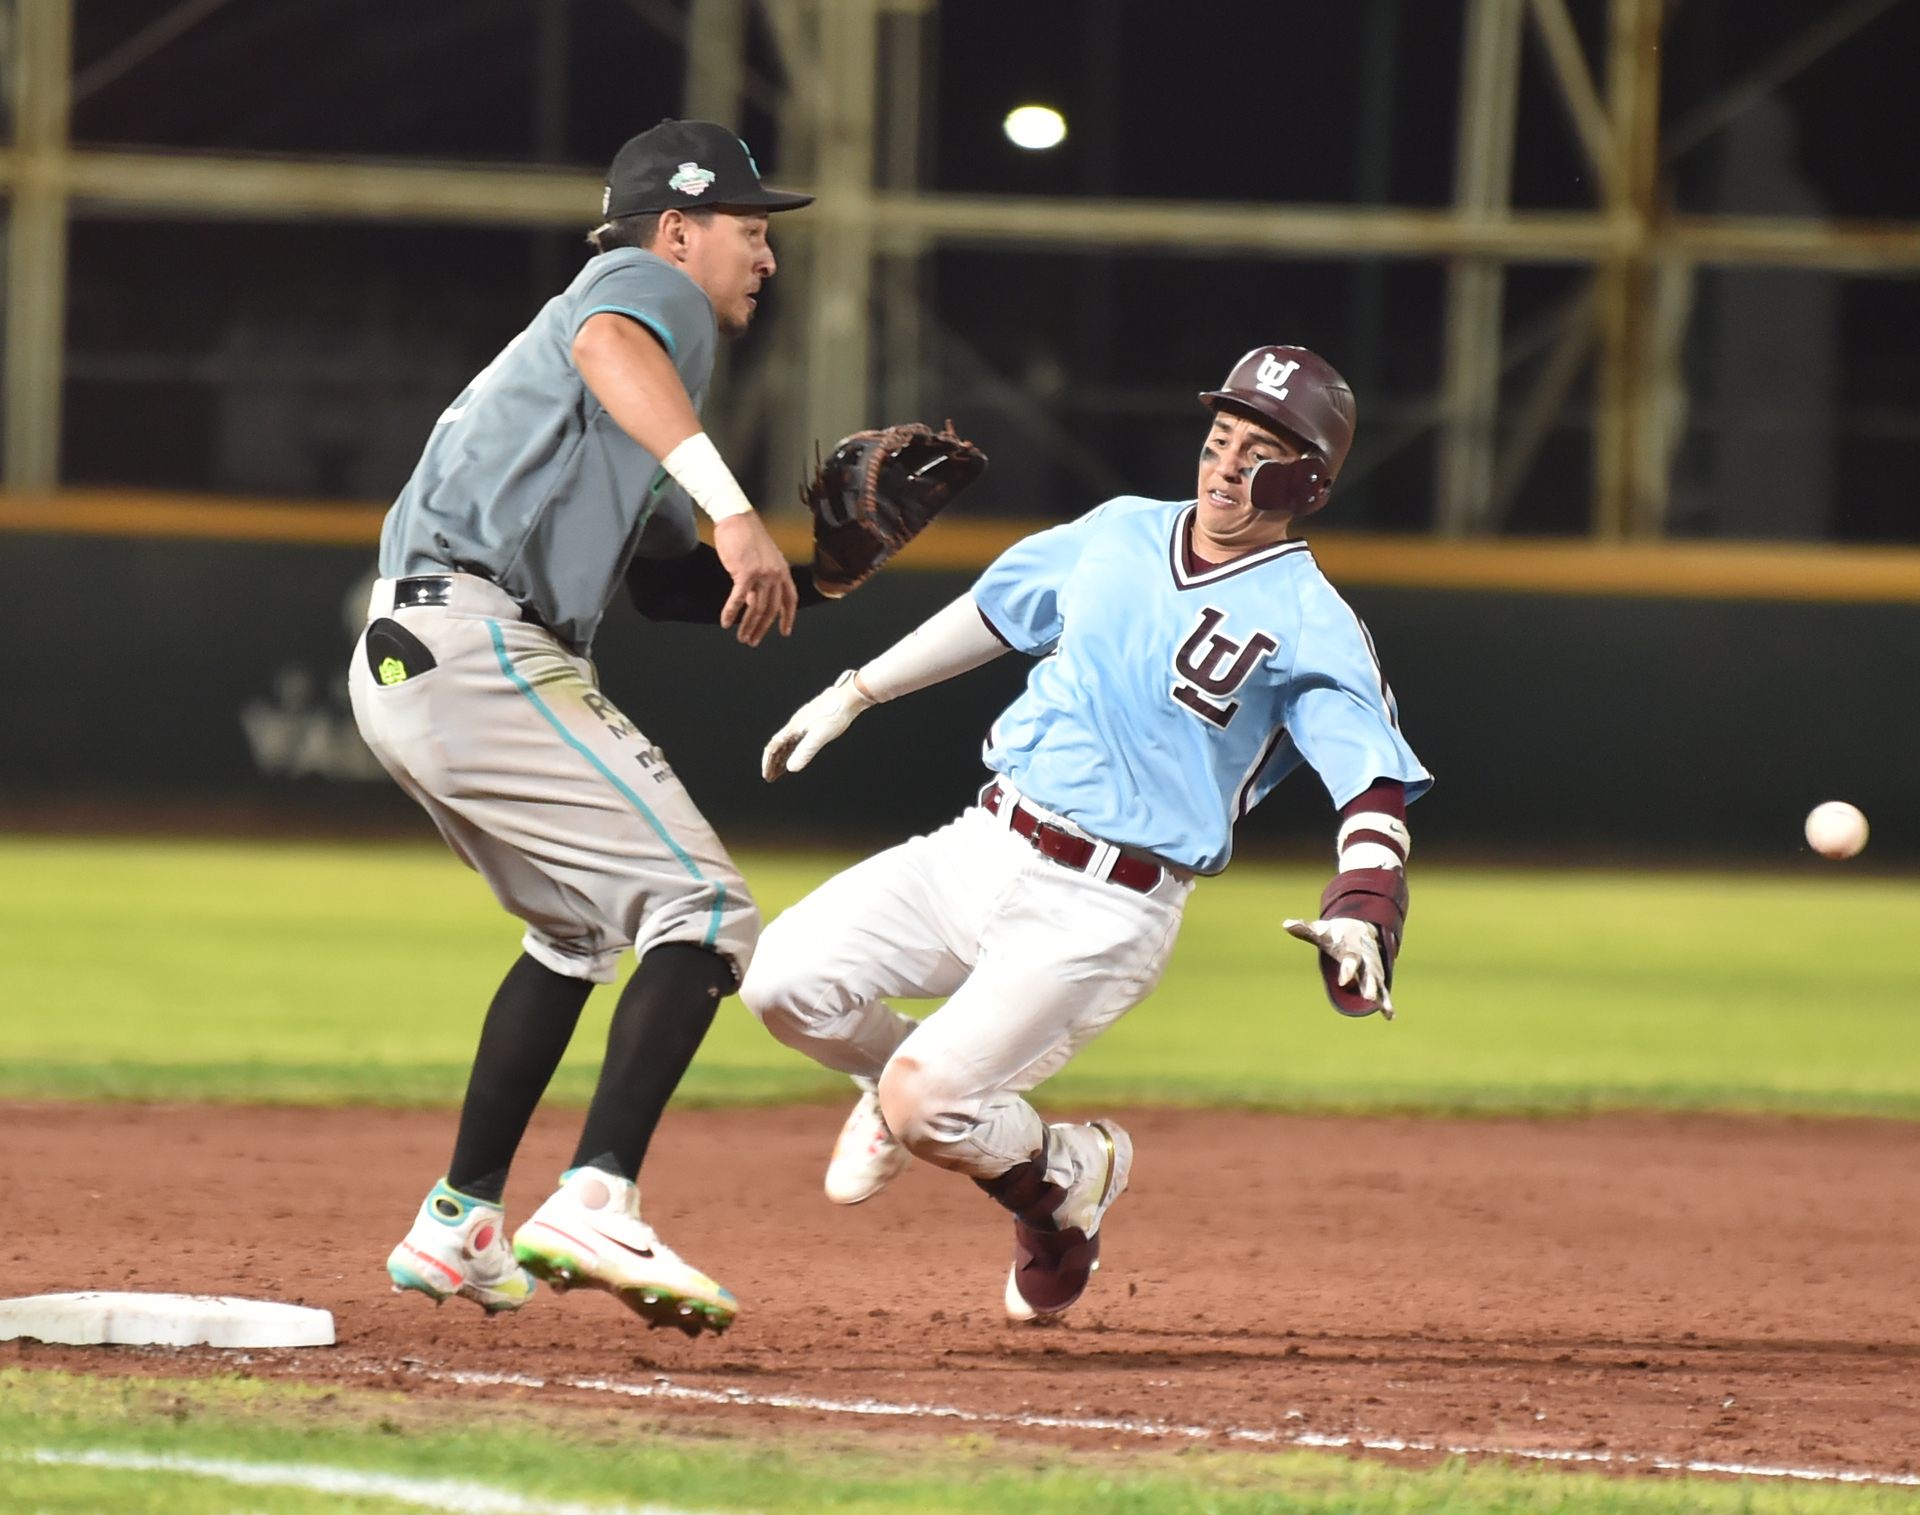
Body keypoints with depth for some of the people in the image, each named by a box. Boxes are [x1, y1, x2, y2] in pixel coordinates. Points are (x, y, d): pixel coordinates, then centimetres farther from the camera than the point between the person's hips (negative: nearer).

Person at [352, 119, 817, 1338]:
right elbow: (609, 346, -25)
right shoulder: (654, 289, 1)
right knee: (705, 908, -12)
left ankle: (458, 1228, 27)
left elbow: (671, 583, 27)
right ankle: (597, 1203, -24)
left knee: (584, 925, 27)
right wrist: (731, 505, -37)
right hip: (480, 647, -10)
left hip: (402, 664, 10)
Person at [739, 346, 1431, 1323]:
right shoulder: (1120, 533, 10)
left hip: (1104, 915, -6)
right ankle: (901, 1071, 21)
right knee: (785, 981, -12)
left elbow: (1376, 784, -17)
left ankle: (1064, 1180, 14)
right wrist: (853, 694, 26)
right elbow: (995, 610, 25)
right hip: (981, 850, 6)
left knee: (924, 1111, -19)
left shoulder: (1309, 625, -8)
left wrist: (1362, 912, -35)